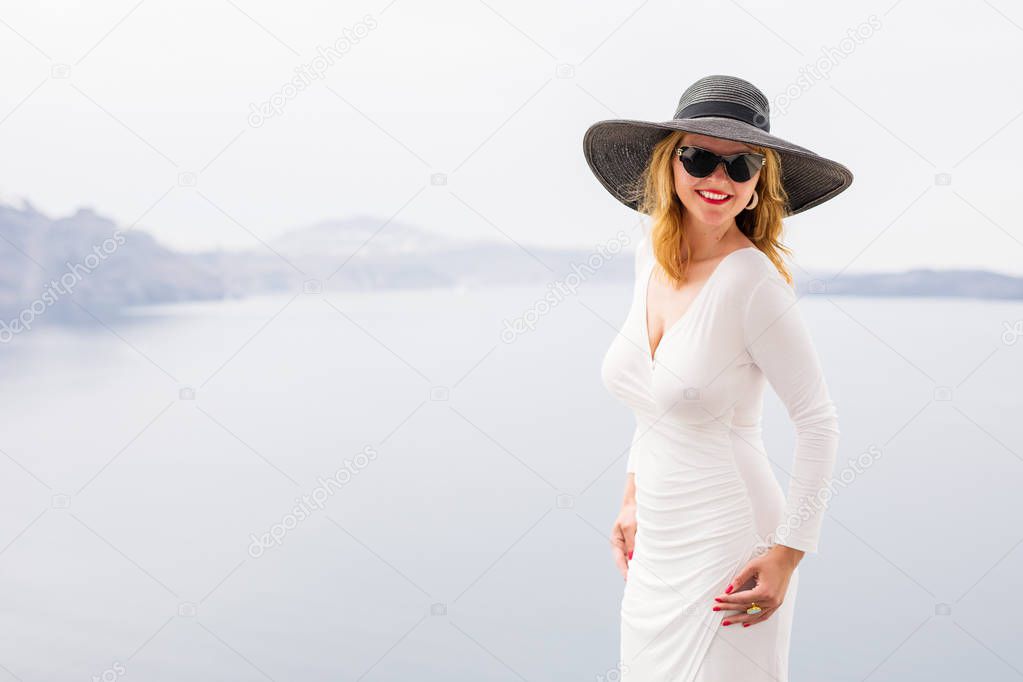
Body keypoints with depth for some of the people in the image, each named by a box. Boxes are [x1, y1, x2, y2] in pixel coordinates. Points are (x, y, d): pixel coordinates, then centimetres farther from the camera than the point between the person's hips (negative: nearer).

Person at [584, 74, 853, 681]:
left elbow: (819, 423, -13)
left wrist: (787, 553, -15)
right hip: (656, 542, 7)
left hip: (729, 548, -7)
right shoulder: (652, 252, 2)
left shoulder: (754, 282, -18)